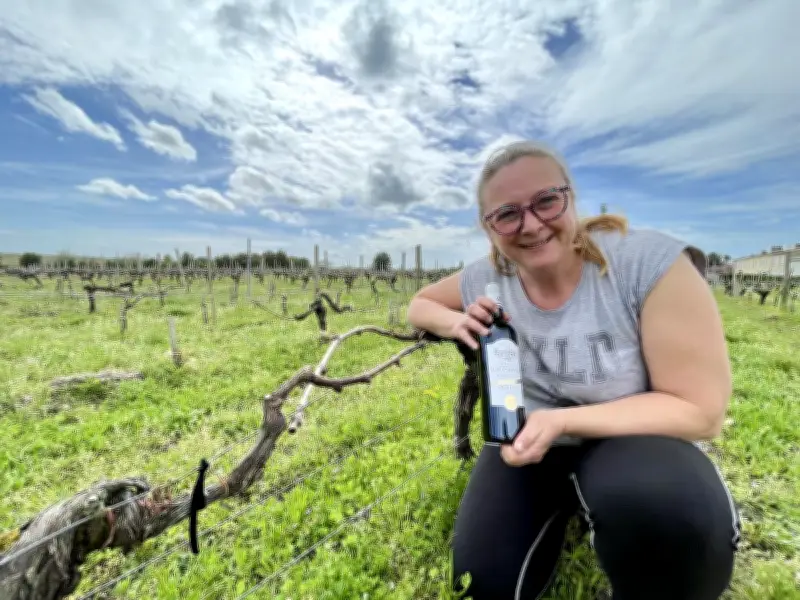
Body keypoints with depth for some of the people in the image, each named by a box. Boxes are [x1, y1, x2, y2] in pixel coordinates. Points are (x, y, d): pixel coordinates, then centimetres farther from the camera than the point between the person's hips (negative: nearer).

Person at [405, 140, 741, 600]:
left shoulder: (651, 263, -25)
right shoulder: (485, 279, -13)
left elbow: (701, 411, -21)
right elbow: (420, 304, 7)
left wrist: (561, 421, -32)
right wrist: (456, 323, -17)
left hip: (628, 437, -3)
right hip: (526, 435, 4)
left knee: (669, 512, -38)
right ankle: (559, 505, 21)